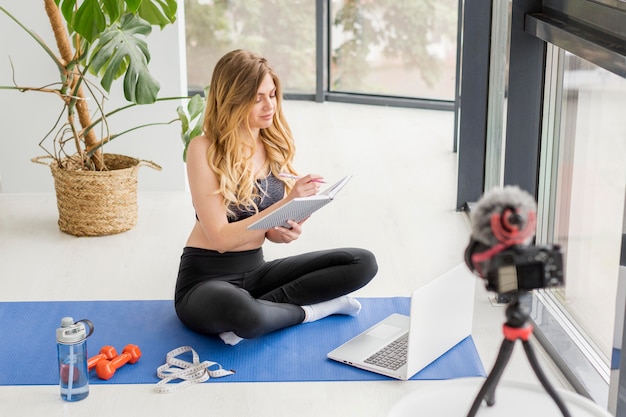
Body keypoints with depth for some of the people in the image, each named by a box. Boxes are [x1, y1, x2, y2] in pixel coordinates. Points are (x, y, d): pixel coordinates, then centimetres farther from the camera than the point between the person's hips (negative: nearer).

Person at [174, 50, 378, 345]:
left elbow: (271, 229, 9)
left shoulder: (275, 145, 3)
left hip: (255, 270, 6)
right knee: (244, 314, -42)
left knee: (363, 263, -8)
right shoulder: (204, 150, -14)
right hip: (206, 279, -6)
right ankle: (308, 310, -9)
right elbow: (221, 237, -18)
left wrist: (289, 231, -15)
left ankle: (258, 307, -12)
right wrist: (286, 204, -24)